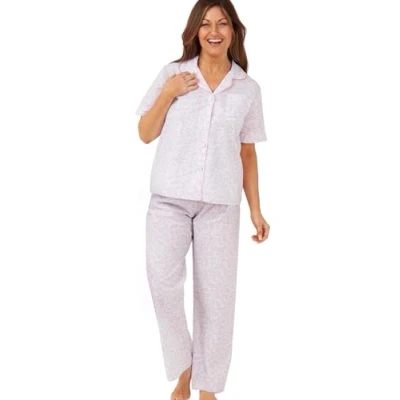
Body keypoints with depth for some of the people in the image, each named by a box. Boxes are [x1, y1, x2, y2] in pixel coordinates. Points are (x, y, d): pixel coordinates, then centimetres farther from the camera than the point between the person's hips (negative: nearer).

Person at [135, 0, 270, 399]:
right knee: (162, 283, -16)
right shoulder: (172, 74, 6)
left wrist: (256, 209, 8)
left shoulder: (248, 88, 8)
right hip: (169, 199, 0)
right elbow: (145, 134, 8)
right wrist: (168, 94, -6)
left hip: (220, 204, 1)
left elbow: (247, 153, 12)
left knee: (216, 294, 1)